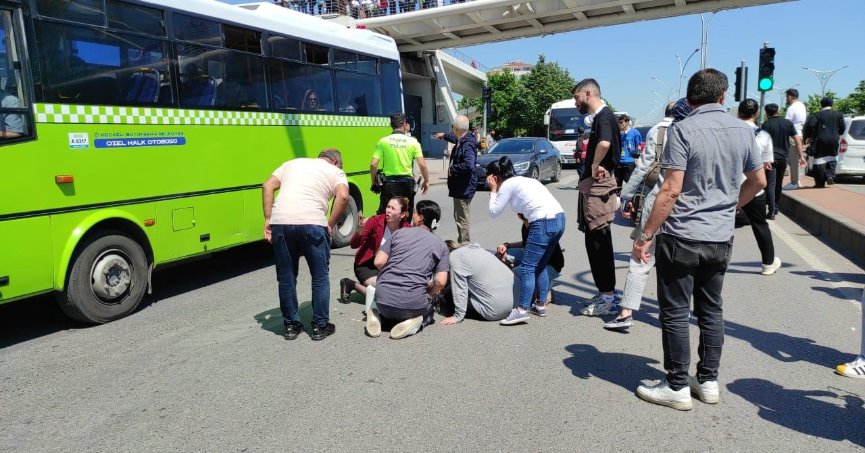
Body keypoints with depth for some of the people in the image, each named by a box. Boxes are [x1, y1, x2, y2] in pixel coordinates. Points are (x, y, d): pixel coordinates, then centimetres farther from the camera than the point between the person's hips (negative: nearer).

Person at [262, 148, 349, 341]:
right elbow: (343, 196, -4)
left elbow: (268, 186, 15)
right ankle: (320, 326, 20)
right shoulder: (335, 171, 17)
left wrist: (268, 220, 13)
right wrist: (330, 225, 3)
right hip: (312, 223, -3)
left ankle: (291, 325, 26)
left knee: (286, 278, 16)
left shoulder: (293, 163, 28)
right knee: (320, 276, 13)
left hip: (280, 222, 3)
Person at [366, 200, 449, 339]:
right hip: (413, 303, -1)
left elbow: (378, 262, 2)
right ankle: (414, 322, -1)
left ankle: (376, 314, 2)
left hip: (384, 298, 2)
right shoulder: (440, 245, 6)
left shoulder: (400, 233, 8)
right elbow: (440, 282, -3)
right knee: (429, 312, 32)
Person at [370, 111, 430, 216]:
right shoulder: (413, 141, -1)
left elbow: (373, 165, -7)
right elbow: (422, 165, -5)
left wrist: (374, 182, 7)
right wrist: (426, 181, 9)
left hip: (389, 184, 0)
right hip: (407, 183, 1)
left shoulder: (383, 141, -2)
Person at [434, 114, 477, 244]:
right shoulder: (461, 141, 12)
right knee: (458, 217, 18)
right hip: (459, 186, 11)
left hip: (464, 188, -11)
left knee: (463, 219, -8)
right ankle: (461, 243, 28)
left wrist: (452, 168, -18)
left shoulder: (468, 145, -20)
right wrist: (444, 135, 55)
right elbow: (455, 138, 37)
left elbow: (469, 165, -32)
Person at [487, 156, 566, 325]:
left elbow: (493, 212, 3)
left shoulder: (507, 185, 0)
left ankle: (522, 310, -5)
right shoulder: (522, 180, 25)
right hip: (559, 218, 9)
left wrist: (493, 190, 14)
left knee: (528, 267, -5)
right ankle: (541, 305, 24)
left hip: (544, 222, -9)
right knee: (540, 266, 19)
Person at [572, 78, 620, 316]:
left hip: (598, 186, -10)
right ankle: (606, 292, 23)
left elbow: (604, 143, -34)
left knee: (599, 241, -5)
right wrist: (594, 167, 12)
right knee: (595, 241, 14)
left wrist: (594, 166, -20)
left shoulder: (604, 116, -13)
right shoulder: (600, 117, 18)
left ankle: (607, 296, 2)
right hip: (593, 186, 10)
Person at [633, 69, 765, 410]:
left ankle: (677, 387, 13)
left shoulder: (683, 130, -13)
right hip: (721, 239, 6)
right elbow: (758, 181, 15)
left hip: (681, 238, -6)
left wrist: (646, 236, -15)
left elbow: (672, 190, -19)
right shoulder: (743, 130, 5)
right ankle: (708, 381, 26)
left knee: (675, 313, 4)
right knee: (711, 310, 17)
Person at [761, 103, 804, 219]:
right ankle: (776, 207, 29)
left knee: (771, 184, -6)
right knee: (779, 183, 19)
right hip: (784, 157, 5)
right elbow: (797, 139, 4)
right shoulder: (787, 123, 7)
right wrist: (800, 156, 6)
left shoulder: (766, 124, -5)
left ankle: (772, 211, -15)